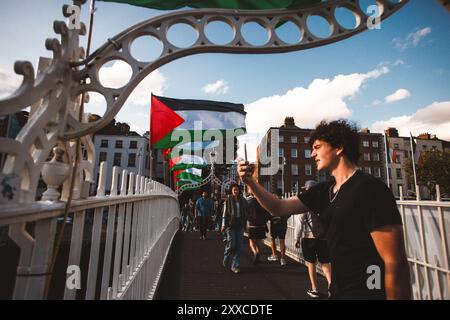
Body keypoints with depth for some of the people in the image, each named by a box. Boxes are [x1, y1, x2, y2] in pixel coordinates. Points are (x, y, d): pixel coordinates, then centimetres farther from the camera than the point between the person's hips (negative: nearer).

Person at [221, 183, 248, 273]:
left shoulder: (242, 200, 6)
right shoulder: (228, 200, -3)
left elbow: (246, 212, 12)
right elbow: (225, 213, -4)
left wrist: (244, 223, 5)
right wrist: (223, 225, -8)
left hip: (240, 225, 3)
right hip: (231, 225, -3)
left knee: (239, 246, 4)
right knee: (231, 244, -3)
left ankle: (235, 266, 14)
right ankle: (226, 258, 28)